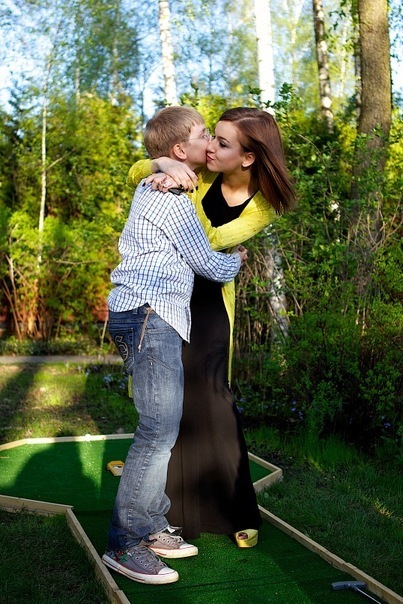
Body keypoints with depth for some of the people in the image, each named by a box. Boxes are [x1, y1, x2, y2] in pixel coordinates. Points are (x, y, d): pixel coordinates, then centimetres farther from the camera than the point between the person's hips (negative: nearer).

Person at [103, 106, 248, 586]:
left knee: (162, 427, 10)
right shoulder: (172, 201, -11)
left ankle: (151, 528, 15)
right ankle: (124, 544, -10)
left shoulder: (155, 187, 20)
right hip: (149, 316, -11)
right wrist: (237, 258, 17)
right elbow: (211, 266, -5)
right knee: (159, 429, -13)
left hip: (155, 319, 11)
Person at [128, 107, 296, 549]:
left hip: (209, 302, -2)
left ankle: (240, 513, 7)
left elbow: (212, 242, -23)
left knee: (209, 400, -9)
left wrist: (184, 195, -30)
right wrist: (164, 163, -26)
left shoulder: (264, 204, -12)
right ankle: (173, 506, 22)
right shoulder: (203, 174, -8)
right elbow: (135, 174, -6)